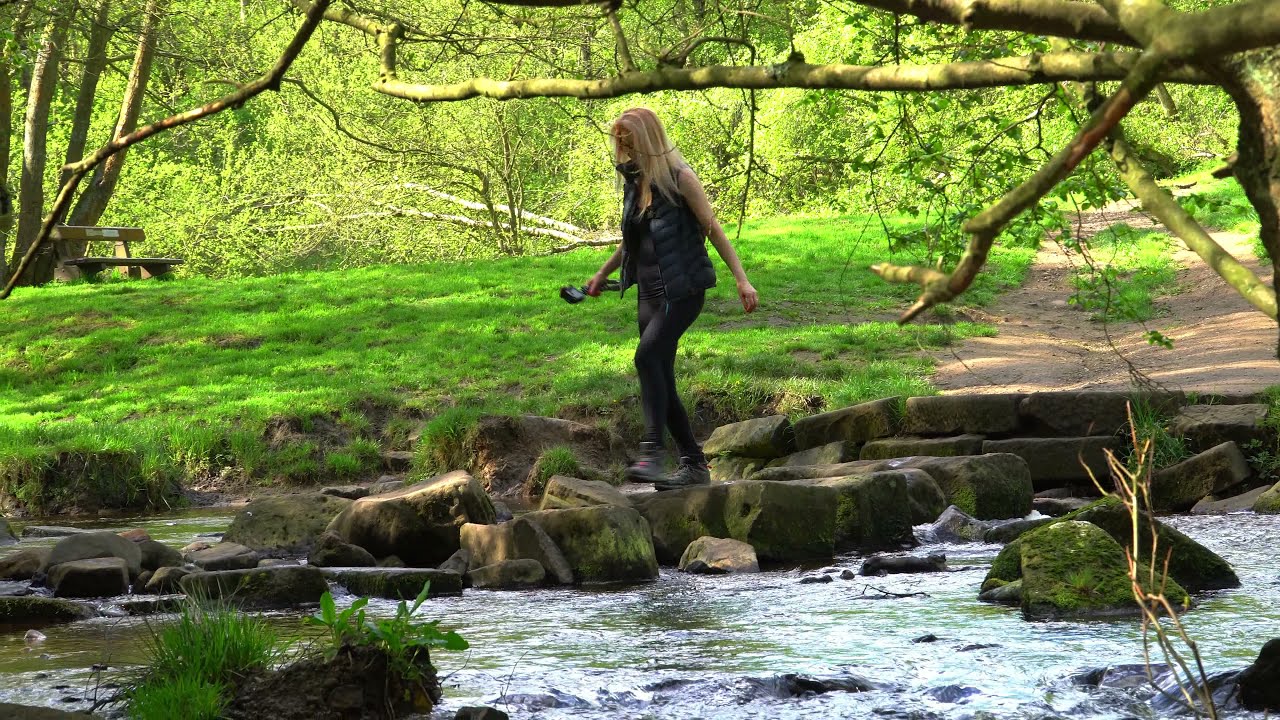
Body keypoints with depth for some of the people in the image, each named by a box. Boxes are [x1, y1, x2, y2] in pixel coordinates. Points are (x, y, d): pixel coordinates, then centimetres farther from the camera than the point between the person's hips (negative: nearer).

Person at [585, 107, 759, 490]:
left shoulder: (678, 178, -9)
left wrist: (742, 279, -15)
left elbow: (713, 229, -9)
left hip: (683, 289, -8)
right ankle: (693, 463, 10)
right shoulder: (634, 182, 13)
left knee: (648, 355, -26)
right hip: (650, 292, 8)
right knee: (660, 379, 4)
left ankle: (651, 452, -30)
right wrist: (602, 274, 37)